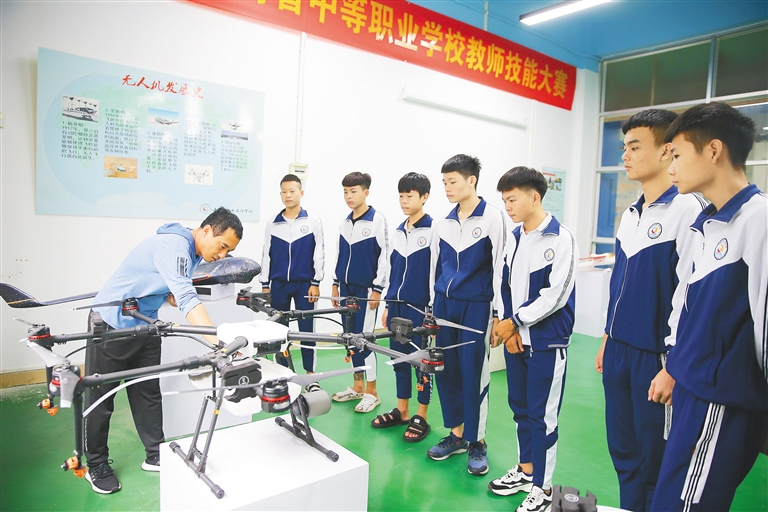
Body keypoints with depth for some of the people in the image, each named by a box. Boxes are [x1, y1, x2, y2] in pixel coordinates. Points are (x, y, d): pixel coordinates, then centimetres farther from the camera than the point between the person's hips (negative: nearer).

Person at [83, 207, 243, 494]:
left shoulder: (191, 253, 0)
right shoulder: (173, 245, -30)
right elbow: (187, 298, -40)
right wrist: (220, 342, -49)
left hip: (144, 325, 8)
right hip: (110, 323, -8)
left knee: (149, 392, 11)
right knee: (101, 396, 6)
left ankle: (156, 455, 22)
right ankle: (96, 465, 22)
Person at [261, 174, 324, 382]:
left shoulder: (313, 220, 0)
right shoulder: (272, 224, 5)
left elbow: (319, 253, -1)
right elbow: (266, 255, 9)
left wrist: (315, 283, -6)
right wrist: (265, 285, 6)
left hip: (304, 283, -2)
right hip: (278, 284, 2)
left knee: (306, 330, 2)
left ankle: (311, 376, 13)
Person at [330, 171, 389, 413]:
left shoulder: (377, 220, -9)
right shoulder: (345, 223, 10)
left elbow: (384, 256, -11)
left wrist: (377, 289, -13)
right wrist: (336, 284, 15)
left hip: (366, 290, -6)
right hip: (347, 288, 7)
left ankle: (372, 392, 8)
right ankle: (358, 386, 22)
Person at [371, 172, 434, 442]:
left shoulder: (433, 230, -8)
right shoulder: (398, 232, 12)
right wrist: (388, 305, 16)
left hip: (420, 307, -6)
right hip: (397, 305, 7)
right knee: (399, 358, 13)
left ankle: (421, 417, 16)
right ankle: (401, 411, 27)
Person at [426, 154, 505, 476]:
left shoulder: (492, 218, -5)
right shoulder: (444, 223, 11)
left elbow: (500, 265, -8)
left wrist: (499, 314, -10)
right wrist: (432, 307, 16)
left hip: (476, 306, -5)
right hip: (445, 304, 6)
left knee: (474, 374, 0)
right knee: (446, 370, 9)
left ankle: (477, 442, 18)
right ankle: (456, 434, 26)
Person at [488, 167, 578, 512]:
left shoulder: (560, 238, -13)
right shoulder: (513, 238, 8)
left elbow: (555, 295, -17)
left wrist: (515, 321, -11)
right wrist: (510, 328, -2)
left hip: (547, 341, -7)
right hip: (515, 338, 7)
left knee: (543, 415, 2)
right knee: (519, 407, 16)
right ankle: (525, 470, 35)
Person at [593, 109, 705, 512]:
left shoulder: (688, 210, -14)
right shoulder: (630, 215, 11)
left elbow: (690, 292, -18)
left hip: (655, 356, -7)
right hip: (619, 350, 7)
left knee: (655, 461, 8)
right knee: (623, 451, 18)